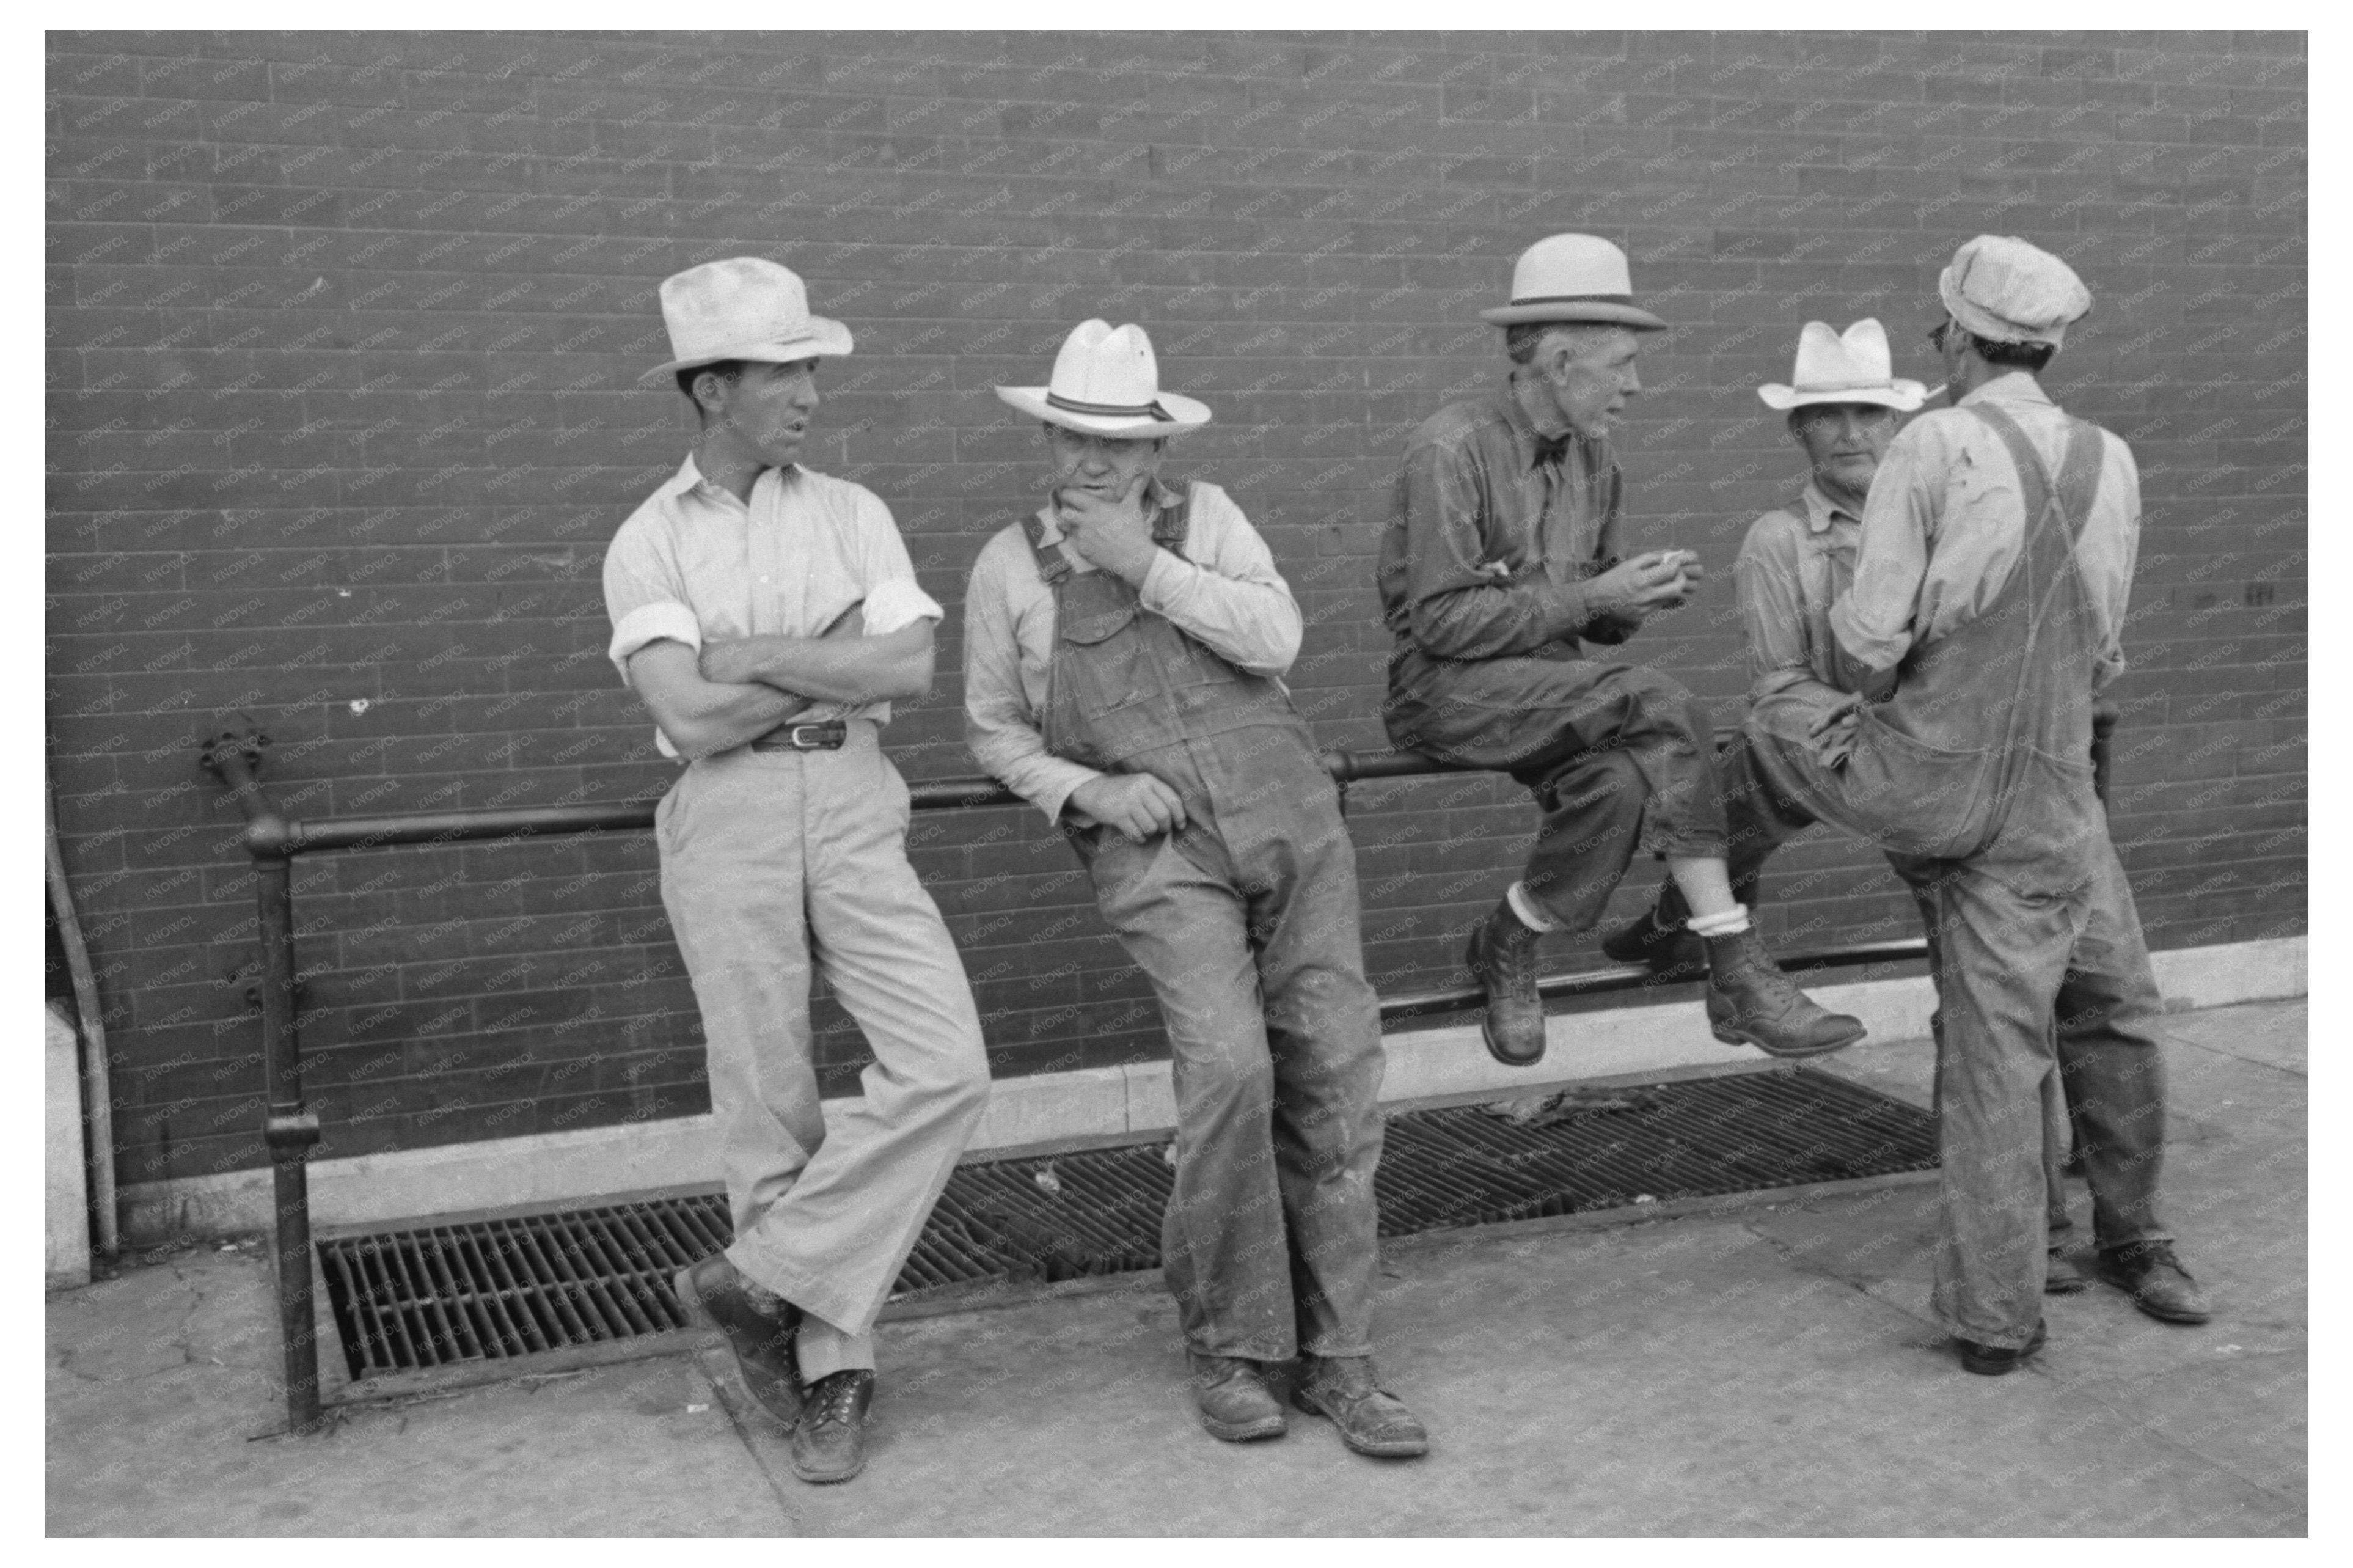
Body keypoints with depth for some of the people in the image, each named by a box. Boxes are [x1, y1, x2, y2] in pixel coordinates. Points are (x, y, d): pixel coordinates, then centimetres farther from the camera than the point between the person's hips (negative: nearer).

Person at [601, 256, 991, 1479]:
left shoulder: (851, 513, 9)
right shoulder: (648, 542, 3)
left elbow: (912, 671, -6)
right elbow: (691, 719, -11)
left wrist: (760, 657, -10)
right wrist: (839, 666, -6)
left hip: (855, 811, 2)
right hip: (725, 824, -2)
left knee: (944, 1067, -13)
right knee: (771, 1108, 2)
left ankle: (765, 1279, 1)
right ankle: (832, 1369, 16)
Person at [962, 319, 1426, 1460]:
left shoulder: (1205, 516, 9)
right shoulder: (1010, 567, 6)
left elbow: (1276, 639, -6)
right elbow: (993, 732, 12)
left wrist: (1148, 567, -12)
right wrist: (1091, 793, -4)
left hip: (1287, 819, 3)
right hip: (1158, 853, -2)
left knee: (1332, 1076, -2)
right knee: (1228, 1067, -21)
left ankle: (1334, 1359, 10)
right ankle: (1228, 1346, -2)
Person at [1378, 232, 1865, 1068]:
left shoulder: (1593, 458, 11)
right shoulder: (1451, 449, -14)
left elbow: (1598, 622, 18)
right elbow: (1441, 621, -19)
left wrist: (1641, 594, -6)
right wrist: (1590, 598, -19)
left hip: (1555, 688, 7)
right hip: (1446, 687, -7)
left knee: (1625, 783, -27)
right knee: (1659, 708, -28)